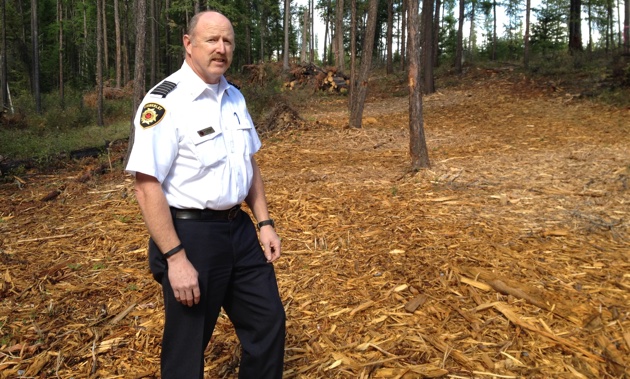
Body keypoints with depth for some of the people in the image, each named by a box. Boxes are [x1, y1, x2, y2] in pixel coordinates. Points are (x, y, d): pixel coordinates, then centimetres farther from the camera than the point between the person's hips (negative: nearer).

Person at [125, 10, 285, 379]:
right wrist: (175, 258, -22)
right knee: (187, 345, 11)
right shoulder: (165, 102, -16)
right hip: (191, 234, -7)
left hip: (239, 228, 7)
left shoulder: (235, 97, 8)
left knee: (269, 322, 17)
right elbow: (147, 186, -21)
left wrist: (265, 222, 10)